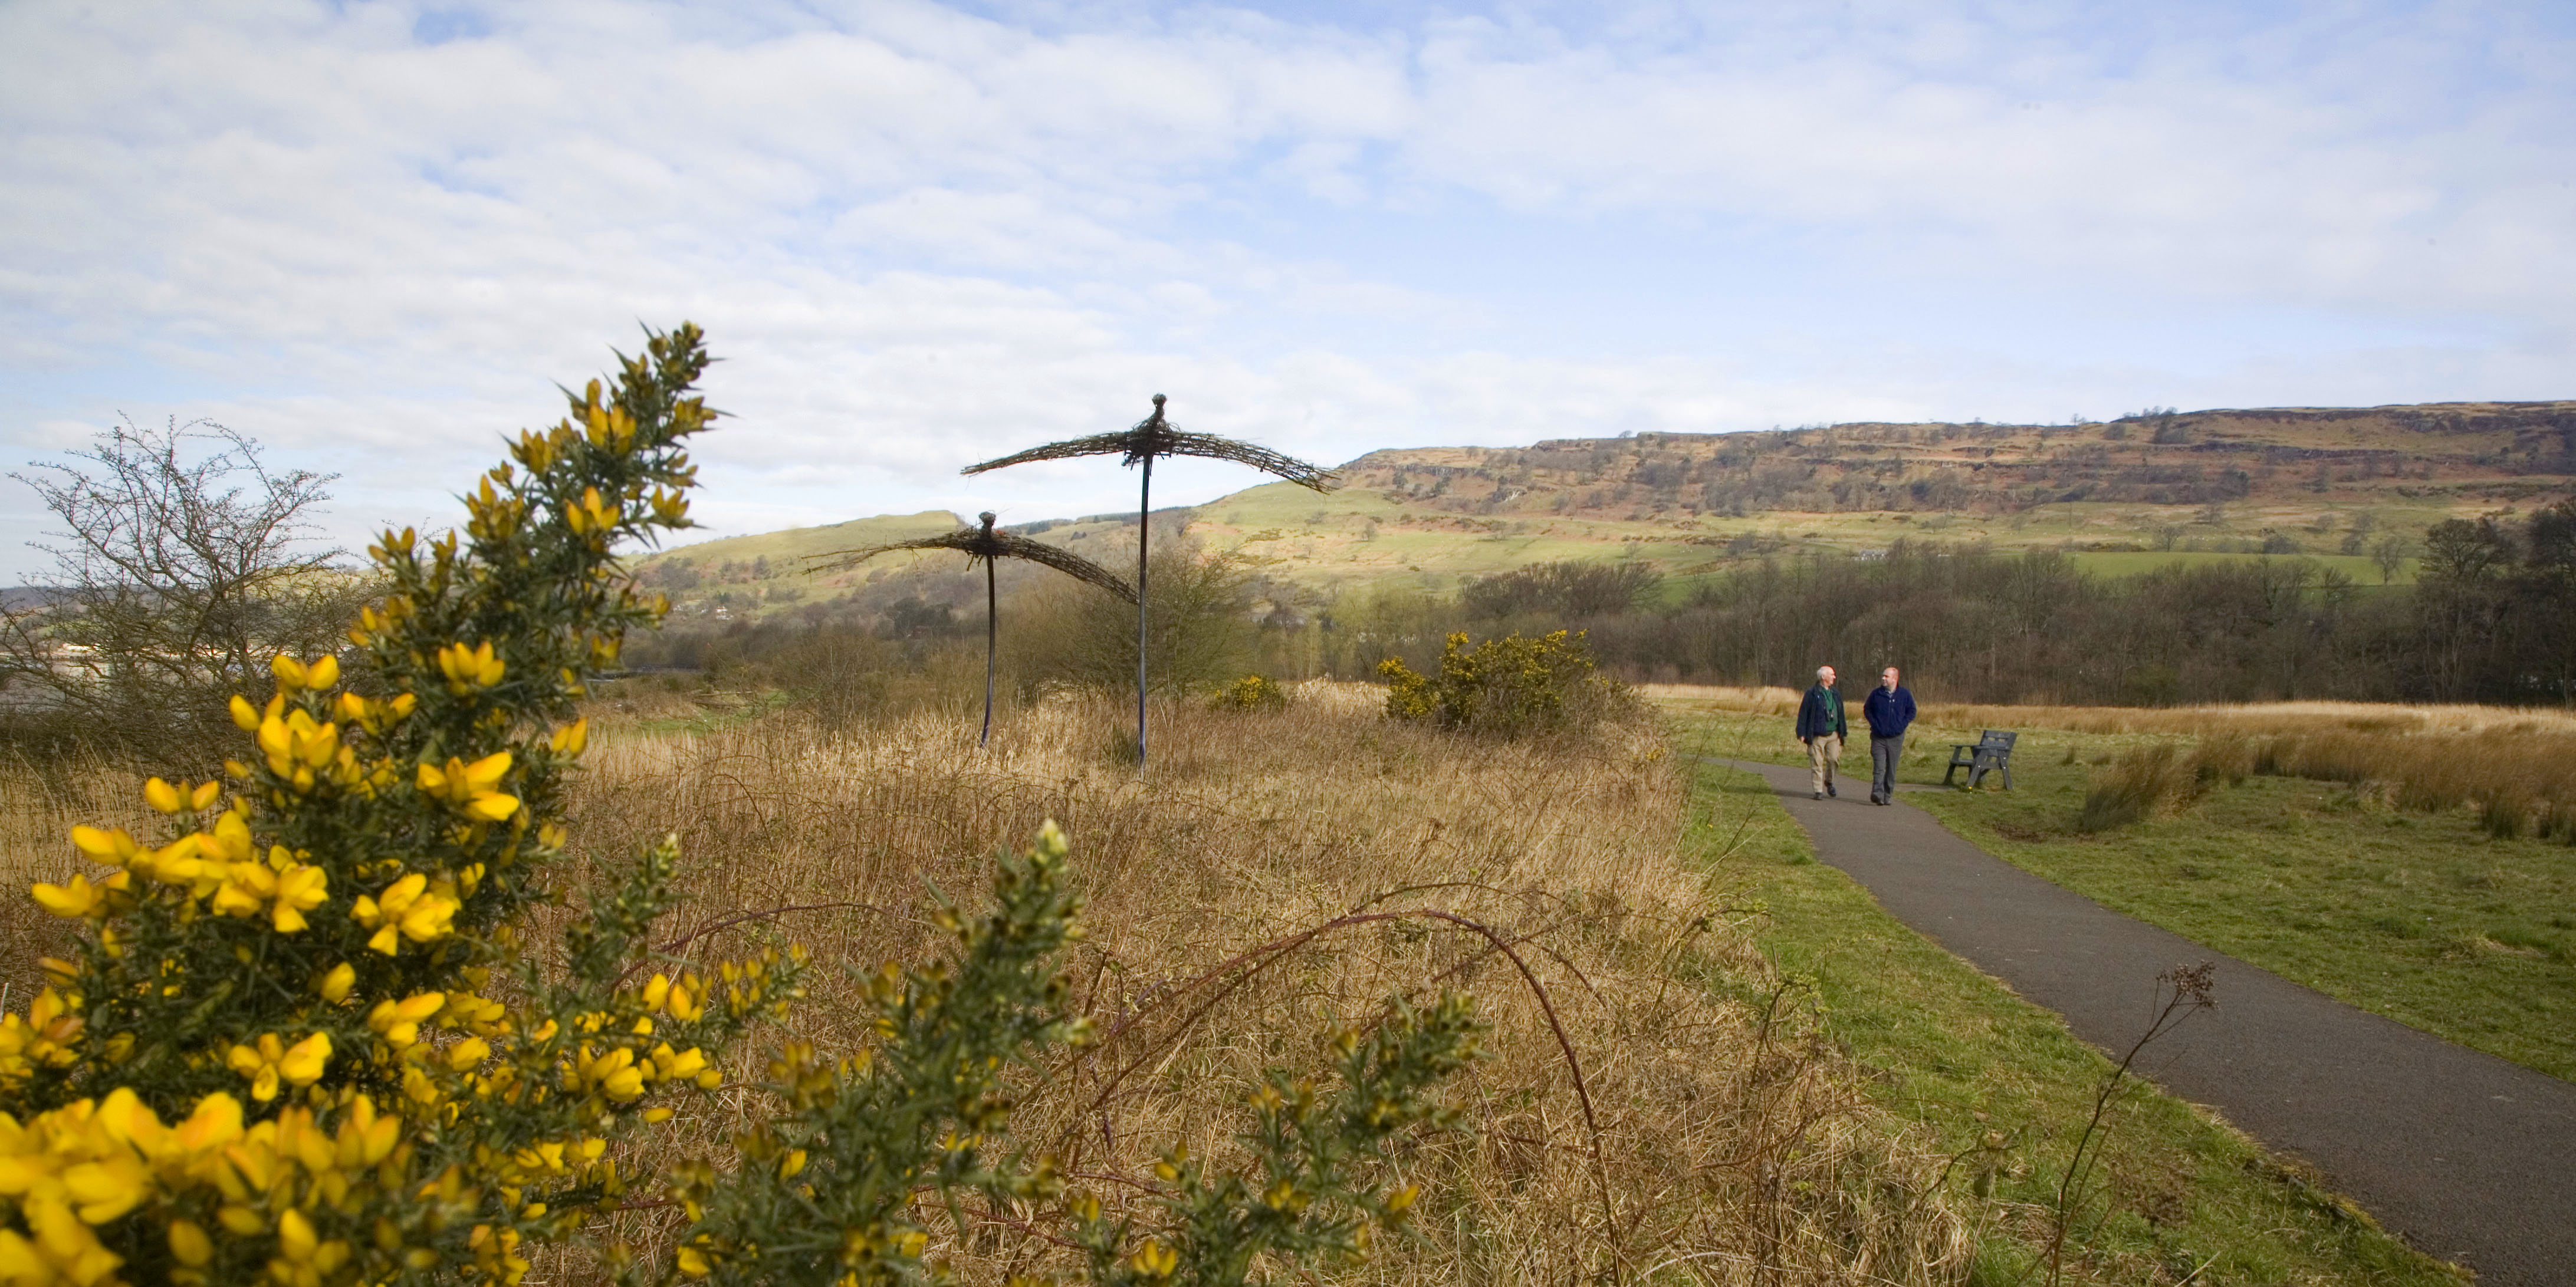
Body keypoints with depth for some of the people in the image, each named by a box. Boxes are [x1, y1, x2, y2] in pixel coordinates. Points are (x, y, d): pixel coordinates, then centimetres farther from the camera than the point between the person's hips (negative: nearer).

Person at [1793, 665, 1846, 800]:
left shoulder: (1836, 694, 15)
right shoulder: (1812, 694, -1)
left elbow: (1841, 714, 24)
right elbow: (1803, 713, -2)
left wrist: (1843, 731, 21)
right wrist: (1802, 733, -7)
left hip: (1833, 734, 4)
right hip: (1817, 735, -4)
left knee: (1833, 759, -8)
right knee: (1817, 763, -4)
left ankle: (1829, 782, 18)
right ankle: (1819, 790, 4)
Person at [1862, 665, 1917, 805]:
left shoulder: (1904, 694, 2)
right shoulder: (1876, 694, 2)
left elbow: (1912, 712, 11)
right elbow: (1867, 710, 13)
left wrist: (1902, 725, -1)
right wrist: (1874, 724, 0)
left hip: (1896, 738, 1)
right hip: (1878, 737, -1)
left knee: (1892, 769, 8)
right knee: (1879, 767, -13)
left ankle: (1888, 796, 17)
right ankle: (1877, 794, -21)